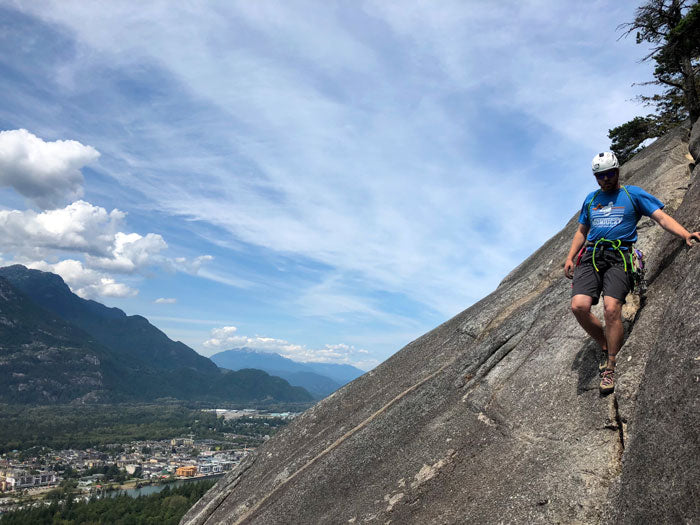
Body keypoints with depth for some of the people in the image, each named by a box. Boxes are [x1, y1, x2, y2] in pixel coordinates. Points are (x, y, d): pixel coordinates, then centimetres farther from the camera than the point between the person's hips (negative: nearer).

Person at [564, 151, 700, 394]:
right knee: (579, 306, -19)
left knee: (611, 308, -23)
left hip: (619, 257, -3)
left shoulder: (633, 194, 10)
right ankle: (606, 347, 5)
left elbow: (662, 218, 2)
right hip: (591, 256, 3)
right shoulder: (591, 198, 22)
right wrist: (570, 257, 14)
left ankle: (610, 367, -10)